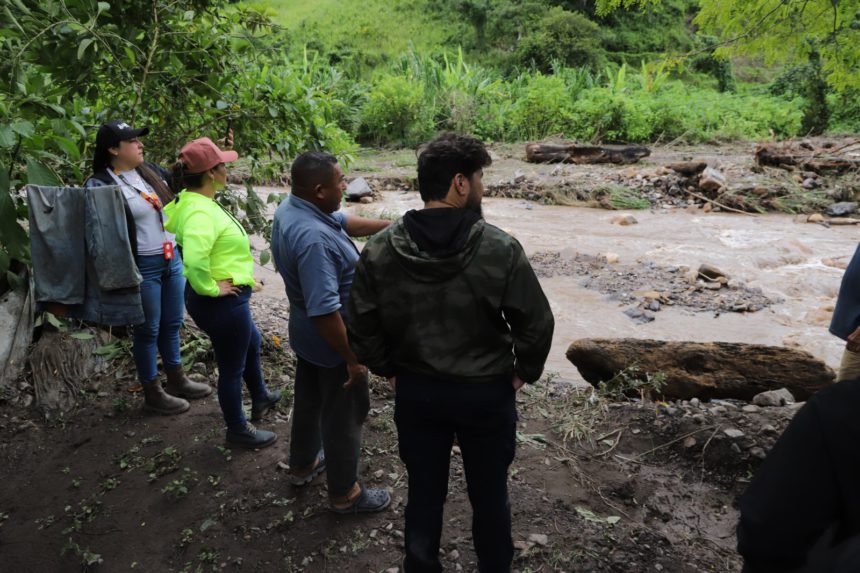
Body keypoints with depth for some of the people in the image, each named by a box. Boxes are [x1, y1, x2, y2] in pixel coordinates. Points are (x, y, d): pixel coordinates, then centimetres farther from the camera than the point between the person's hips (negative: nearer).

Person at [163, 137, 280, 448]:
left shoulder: (188, 201, 1)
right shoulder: (201, 213, -29)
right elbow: (194, 261, -44)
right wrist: (210, 289, -25)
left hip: (225, 300, 11)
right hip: (221, 303, -10)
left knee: (251, 342, 31)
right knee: (232, 367, 10)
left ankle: (260, 398, 55)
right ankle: (238, 430, 32)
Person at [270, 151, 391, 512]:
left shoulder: (291, 208, -3)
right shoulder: (313, 237, -35)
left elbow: (344, 222, 10)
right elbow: (324, 310, -34)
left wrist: (391, 226, 3)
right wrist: (352, 358, -25)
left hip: (306, 335, 10)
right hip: (332, 341, -10)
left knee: (310, 399, 26)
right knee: (345, 413, 8)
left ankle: (303, 465, 47)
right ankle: (345, 493, 26)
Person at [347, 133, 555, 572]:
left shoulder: (380, 251, -10)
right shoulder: (500, 249, -19)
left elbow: (361, 326, -4)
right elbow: (537, 323, -14)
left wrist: (389, 370, 9)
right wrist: (524, 372, 2)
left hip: (415, 392, 3)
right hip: (486, 393, -2)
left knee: (423, 493, 21)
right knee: (489, 495, 20)